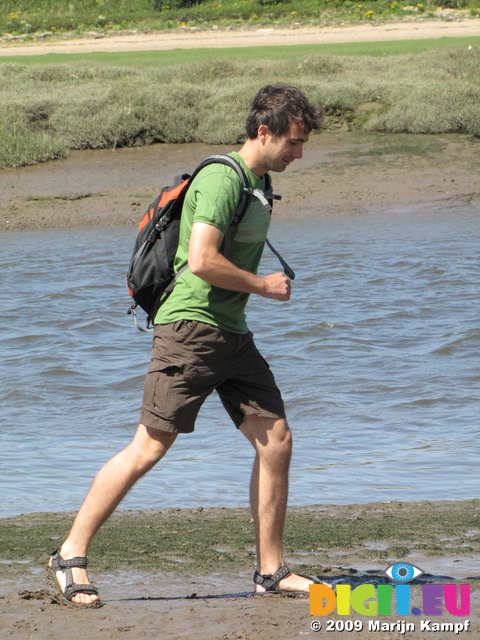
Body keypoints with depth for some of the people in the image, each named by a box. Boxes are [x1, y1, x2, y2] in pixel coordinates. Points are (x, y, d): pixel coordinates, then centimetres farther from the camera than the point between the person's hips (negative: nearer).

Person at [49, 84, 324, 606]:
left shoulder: (257, 182, 16)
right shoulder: (221, 178, -15)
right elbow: (202, 261, -24)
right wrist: (263, 286, -12)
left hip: (231, 332, 9)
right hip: (190, 325, -9)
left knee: (276, 440, 3)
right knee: (149, 447, -10)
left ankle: (270, 571, 9)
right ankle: (71, 555, -3)